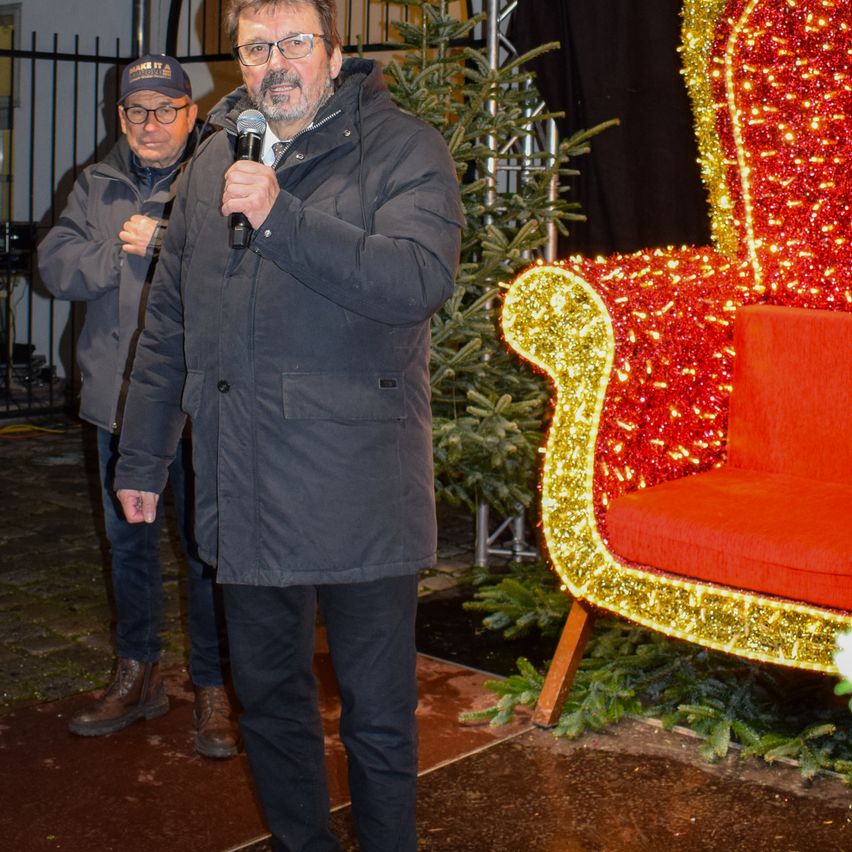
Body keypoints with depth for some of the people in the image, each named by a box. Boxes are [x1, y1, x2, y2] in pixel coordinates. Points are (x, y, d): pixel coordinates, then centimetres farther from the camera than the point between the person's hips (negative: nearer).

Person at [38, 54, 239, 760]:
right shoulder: (96, 186, 12)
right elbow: (56, 266, 1)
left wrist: (162, 240, -20)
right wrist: (125, 251, -12)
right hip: (120, 399, 6)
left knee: (207, 547, 1)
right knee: (129, 541, 16)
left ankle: (214, 689, 15)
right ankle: (139, 675, 32)